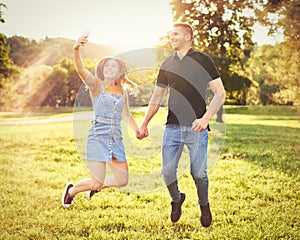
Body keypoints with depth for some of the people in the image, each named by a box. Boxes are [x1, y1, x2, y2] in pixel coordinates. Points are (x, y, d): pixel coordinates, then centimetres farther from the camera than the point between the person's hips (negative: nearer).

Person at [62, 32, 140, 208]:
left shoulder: (123, 93, 12)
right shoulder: (96, 85, -3)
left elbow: (128, 116, 28)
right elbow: (81, 70, -22)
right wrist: (76, 50, -39)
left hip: (116, 139, 5)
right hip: (98, 137, -5)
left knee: (122, 181, 5)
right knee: (97, 181, -8)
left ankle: (97, 186, 35)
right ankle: (71, 190, 24)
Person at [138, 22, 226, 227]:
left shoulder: (202, 60, -1)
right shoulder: (167, 64, 12)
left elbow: (220, 94, -4)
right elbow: (156, 99, 20)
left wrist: (206, 118, -15)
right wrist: (144, 124, 18)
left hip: (196, 128, -4)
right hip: (172, 127, 4)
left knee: (198, 173, -2)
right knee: (167, 172, 1)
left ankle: (204, 206, 25)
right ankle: (177, 200, 30)